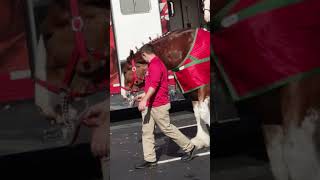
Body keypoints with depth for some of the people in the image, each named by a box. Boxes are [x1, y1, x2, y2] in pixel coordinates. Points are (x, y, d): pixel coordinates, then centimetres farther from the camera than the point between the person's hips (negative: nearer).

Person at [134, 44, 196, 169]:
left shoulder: (155, 65, -18)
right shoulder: (153, 65, 15)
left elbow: (154, 85, -29)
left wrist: (145, 99, -34)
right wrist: (144, 95, 31)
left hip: (159, 106, -10)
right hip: (149, 105, 10)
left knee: (167, 128, 1)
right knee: (146, 131, 6)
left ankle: (189, 147, 17)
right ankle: (149, 159, 9)